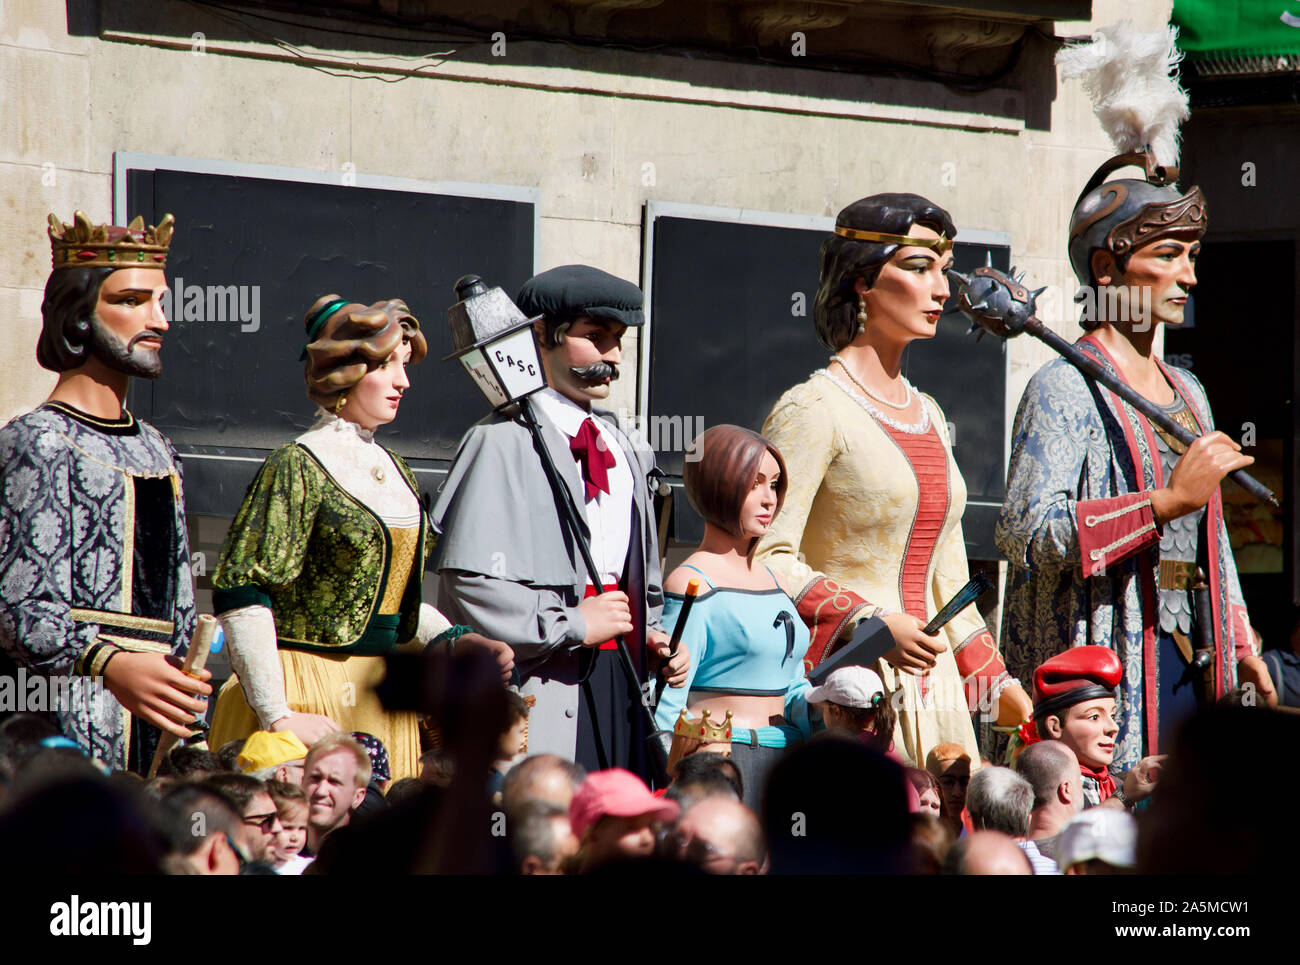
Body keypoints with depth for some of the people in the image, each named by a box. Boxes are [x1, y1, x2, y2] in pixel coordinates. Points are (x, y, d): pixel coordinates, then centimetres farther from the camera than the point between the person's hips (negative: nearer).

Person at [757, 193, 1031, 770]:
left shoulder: (928, 417, 19)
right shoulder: (814, 410, -5)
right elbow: (767, 559, -12)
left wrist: (997, 684, 17)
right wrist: (873, 623, -16)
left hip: (932, 682, 7)